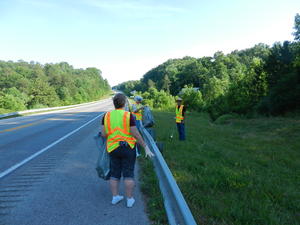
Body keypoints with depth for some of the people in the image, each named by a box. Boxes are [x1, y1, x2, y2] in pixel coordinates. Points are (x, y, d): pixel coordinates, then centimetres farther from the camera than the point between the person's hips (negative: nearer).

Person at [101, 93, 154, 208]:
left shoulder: (107, 115, -1)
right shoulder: (128, 115, -12)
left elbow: (104, 134, 0)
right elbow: (136, 134, -14)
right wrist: (146, 147, -8)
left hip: (113, 149, 4)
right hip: (127, 148, -3)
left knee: (114, 174, 15)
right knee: (128, 174, 6)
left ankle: (115, 197, 24)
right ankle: (130, 199, 14)